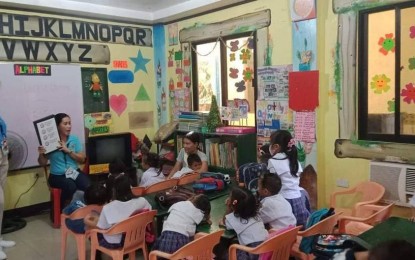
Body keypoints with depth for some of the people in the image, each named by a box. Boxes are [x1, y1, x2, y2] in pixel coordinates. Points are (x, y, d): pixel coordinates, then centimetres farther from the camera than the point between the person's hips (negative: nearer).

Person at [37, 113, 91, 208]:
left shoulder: (74, 139, 4)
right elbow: (43, 164, 2)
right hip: (57, 176, -2)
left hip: (74, 172, 2)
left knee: (88, 186, -27)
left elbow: (82, 159, 0)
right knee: (71, 186, -33)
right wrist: (41, 154, -20)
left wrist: (68, 150, -13)